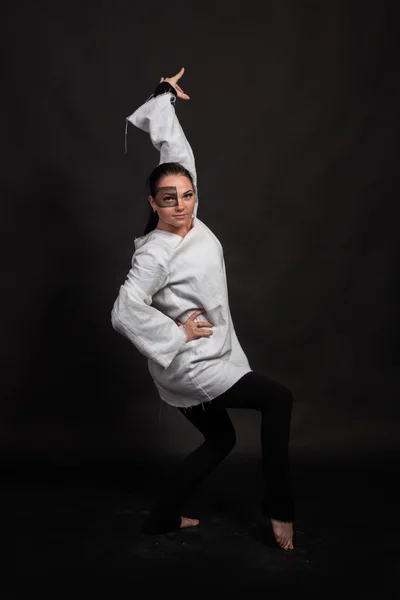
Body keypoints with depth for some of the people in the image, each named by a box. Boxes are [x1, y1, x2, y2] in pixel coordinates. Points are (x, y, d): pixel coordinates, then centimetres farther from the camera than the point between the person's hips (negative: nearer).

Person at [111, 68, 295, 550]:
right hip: (189, 366, -9)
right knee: (278, 399, -3)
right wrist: (177, 335, -21)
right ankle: (279, 509, 7)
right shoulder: (156, 252, -22)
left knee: (220, 441, 20)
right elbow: (124, 312, -30)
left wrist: (166, 97, 11)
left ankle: (162, 518, 29)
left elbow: (175, 150, 5)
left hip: (203, 359, 9)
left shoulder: (189, 221, -2)